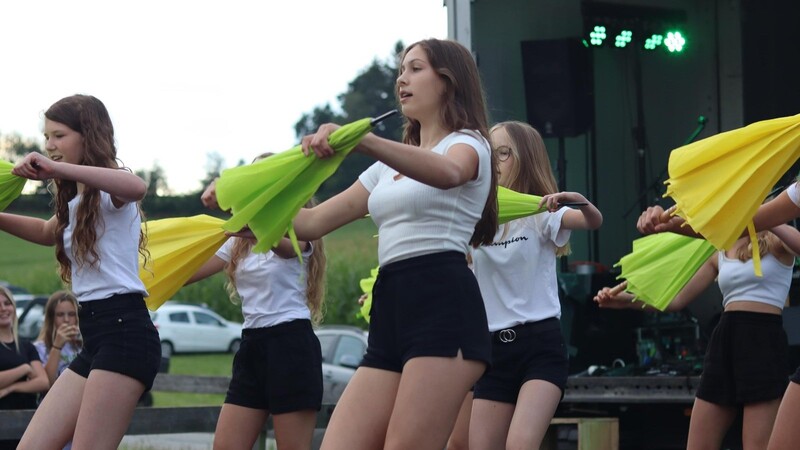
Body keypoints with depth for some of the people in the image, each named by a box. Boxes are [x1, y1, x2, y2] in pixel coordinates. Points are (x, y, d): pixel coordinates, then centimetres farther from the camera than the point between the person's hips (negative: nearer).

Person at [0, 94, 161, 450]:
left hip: (123, 331, -10)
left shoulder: (109, 192, -5)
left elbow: (137, 187, -32)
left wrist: (56, 168, -35)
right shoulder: (77, 202, 23)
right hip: (95, 339, 10)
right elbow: (47, 232, 46)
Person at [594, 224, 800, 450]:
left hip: (763, 340, -6)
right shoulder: (720, 253, 17)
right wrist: (627, 300, 3)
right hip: (724, 341, 7)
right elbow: (677, 300, 16)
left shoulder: (775, 242, 1)